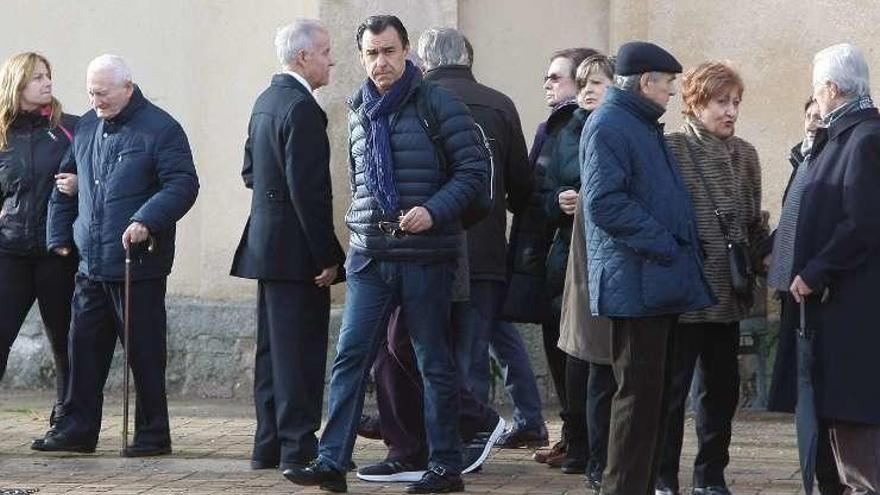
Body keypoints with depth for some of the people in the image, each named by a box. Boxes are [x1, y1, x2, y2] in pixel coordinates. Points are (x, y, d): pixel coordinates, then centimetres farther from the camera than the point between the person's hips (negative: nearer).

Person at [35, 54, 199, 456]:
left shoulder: (159, 128, -7)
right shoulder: (86, 128, 14)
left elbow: (183, 185, -13)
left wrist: (146, 220, -24)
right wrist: (59, 237, 16)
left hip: (138, 266, -6)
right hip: (90, 266, 6)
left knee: (145, 351, 0)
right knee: (84, 347, 8)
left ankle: (152, 434, 8)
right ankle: (78, 428, 16)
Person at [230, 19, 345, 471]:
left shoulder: (266, 101, 13)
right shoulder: (302, 108, -17)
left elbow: (250, 171, 21)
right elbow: (308, 190, -21)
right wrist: (328, 256, -18)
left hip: (265, 243, 10)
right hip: (295, 248, -10)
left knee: (273, 349, 13)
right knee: (300, 350, -5)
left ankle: (269, 446, 18)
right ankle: (298, 448, -3)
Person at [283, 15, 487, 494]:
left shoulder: (439, 105, -5)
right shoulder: (359, 112, 12)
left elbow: (475, 169, -7)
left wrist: (434, 210, -19)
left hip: (425, 257, -5)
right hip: (369, 258, 5)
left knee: (434, 363, 4)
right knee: (349, 357, -1)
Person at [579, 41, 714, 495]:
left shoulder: (644, 127, 20)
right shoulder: (608, 126, -12)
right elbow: (605, 203, -21)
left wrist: (681, 248, 14)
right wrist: (664, 246, -19)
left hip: (661, 285, 10)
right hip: (636, 282, -10)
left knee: (656, 390, 12)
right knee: (639, 392, -8)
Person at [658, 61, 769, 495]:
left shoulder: (745, 155, 10)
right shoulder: (671, 149, -7)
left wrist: (756, 264, 6)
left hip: (728, 294, 6)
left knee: (722, 389, 12)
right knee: (672, 387, 0)